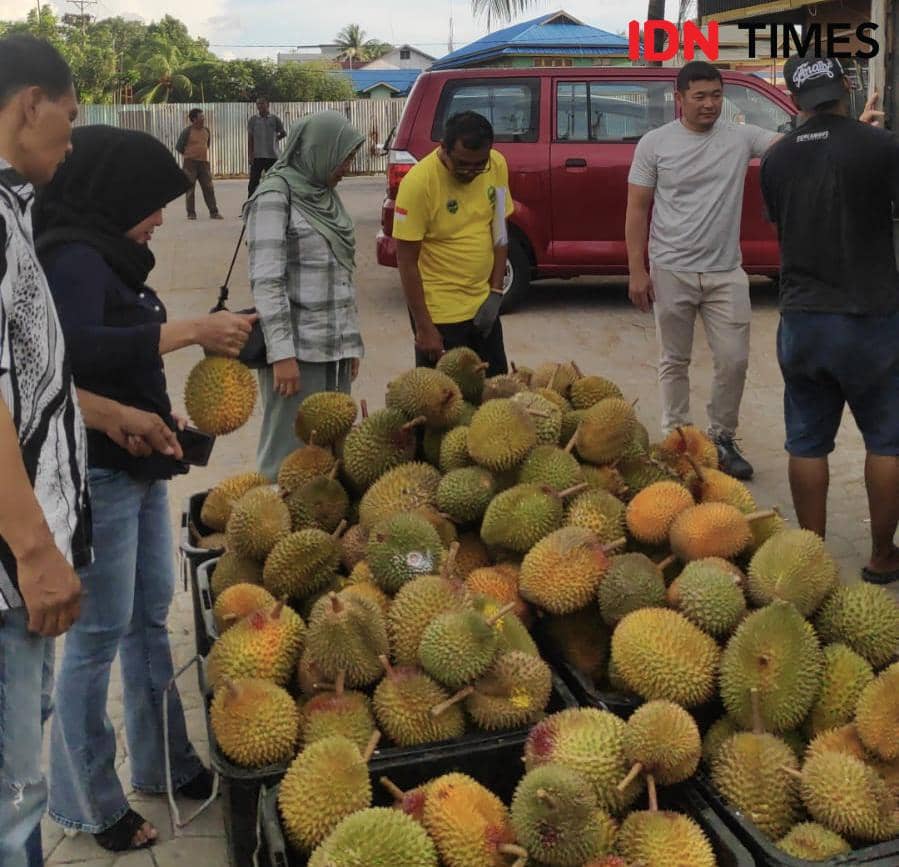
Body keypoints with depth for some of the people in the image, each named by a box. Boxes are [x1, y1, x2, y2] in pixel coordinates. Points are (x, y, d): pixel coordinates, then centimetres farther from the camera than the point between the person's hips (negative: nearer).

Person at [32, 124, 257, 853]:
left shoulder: (106, 257, 11)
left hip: (139, 465, 10)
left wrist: (165, 420, 9)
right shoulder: (72, 257, -15)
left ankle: (166, 764, 33)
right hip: (98, 472, -9)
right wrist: (190, 331, -29)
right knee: (100, 634, 1)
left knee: (150, 618, 18)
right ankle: (91, 806, 17)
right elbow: (79, 349, -32)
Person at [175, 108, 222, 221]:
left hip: (204, 162, 4)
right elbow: (178, 147, 0)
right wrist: (188, 154, 9)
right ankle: (191, 213, 6)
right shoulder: (187, 131, -7)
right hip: (190, 162, -4)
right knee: (190, 189, 1)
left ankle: (213, 212, 2)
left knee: (208, 188, 0)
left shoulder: (206, 130, 8)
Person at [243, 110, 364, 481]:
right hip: (297, 348, -7)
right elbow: (266, 281, -14)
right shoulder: (275, 196, -8)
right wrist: (282, 353, -19)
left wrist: (350, 340, 14)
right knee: (289, 455, -3)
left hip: (335, 348, 7)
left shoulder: (326, 195, 15)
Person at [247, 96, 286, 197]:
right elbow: (250, 139, 3)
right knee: (253, 182, -3)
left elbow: (283, 133, 15)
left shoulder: (275, 119, 2)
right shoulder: (253, 120, 3)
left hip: (272, 156, 0)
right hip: (257, 157, 0)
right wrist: (250, 156, -3)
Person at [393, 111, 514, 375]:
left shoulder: (497, 165, -3)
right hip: (439, 313, -5)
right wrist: (423, 327, -15)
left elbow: (500, 232, 8)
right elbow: (407, 261, -15)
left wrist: (496, 293, 0)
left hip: (483, 305, 6)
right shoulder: (419, 182, -20)